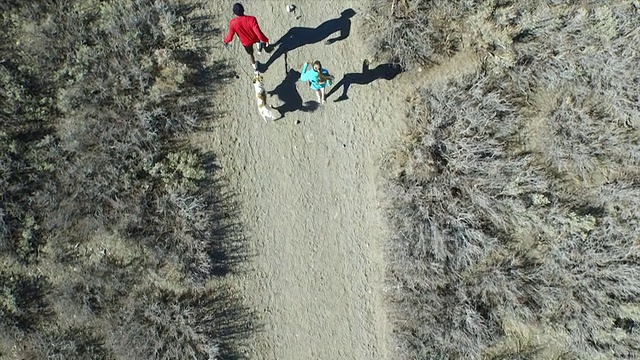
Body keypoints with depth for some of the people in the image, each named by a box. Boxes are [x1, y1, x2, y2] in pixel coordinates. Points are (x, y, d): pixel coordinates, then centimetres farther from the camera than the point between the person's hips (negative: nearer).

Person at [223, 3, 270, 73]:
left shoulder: (232, 23, -32)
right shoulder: (251, 19, -38)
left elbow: (230, 36, -19)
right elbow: (258, 33, -33)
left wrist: (226, 41, 4)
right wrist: (265, 40, -15)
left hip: (246, 42, 2)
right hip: (255, 39, -1)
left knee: (250, 53, 31)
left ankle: (255, 67, 54)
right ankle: (259, 50, 66)